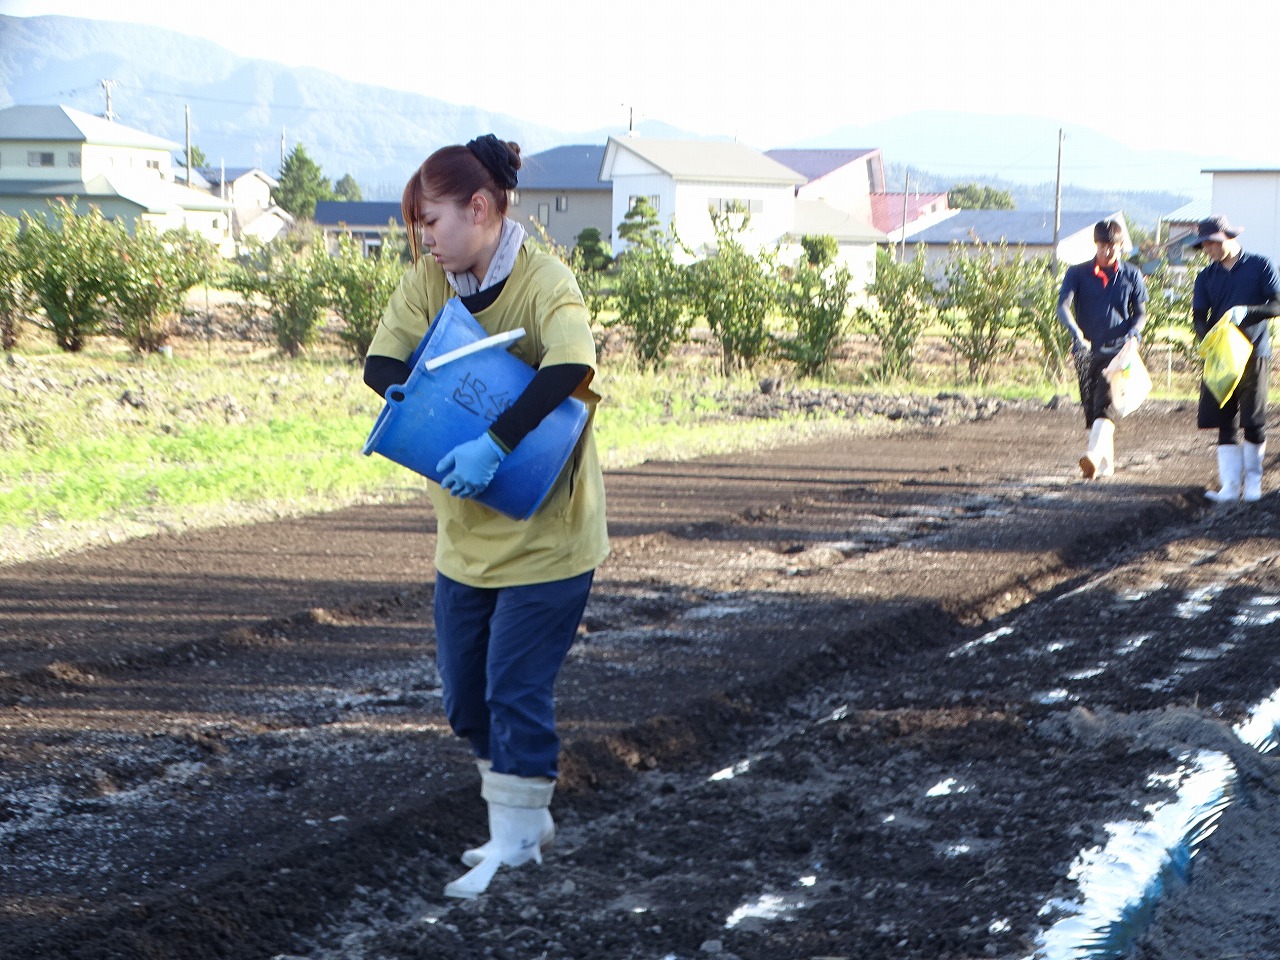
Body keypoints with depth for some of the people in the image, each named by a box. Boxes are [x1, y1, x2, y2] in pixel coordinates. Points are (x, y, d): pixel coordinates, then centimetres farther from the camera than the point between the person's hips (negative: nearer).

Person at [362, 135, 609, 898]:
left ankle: (513, 842, 9)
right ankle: (528, 822, 31)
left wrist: (496, 442, -44)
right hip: (467, 531, 7)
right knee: (466, 693, 14)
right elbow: (381, 362, -6)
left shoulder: (546, 283, -19)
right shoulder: (429, 281, 0)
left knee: (516, 690, -5)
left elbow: (572, 365, -37)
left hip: (546, 533, -7)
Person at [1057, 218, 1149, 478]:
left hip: (1118, 349, -3)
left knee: (1105, 402, -19)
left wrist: (1132, 335, -12)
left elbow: (1140, 313, 10)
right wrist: (1076, 333, -25)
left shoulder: (1131, 275, 5)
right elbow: (1063, 306, -8)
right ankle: (1106, 463, 18)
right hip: (1087, 349, 3)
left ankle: (1094, 455, -34)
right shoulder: (1077, 273, 4)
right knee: (1090, 406, 6)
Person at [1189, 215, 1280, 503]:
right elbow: (1199, 317, 5)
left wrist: (1246, 311, -21)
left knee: (1254, 422, -1)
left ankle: (1253, 481, 12)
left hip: (1254, 355, -3)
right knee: (1225, 423, -1)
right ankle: (1230, 486, -1)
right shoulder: (1206, 277, 11)